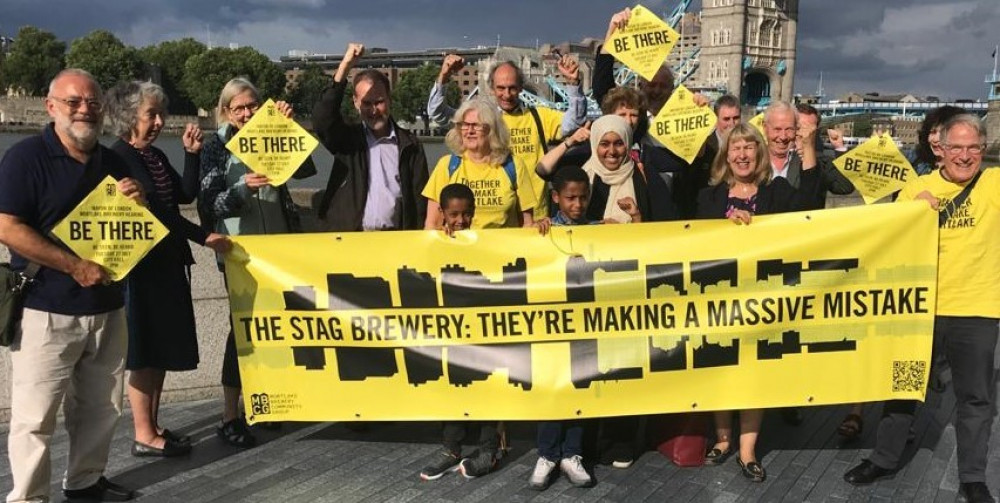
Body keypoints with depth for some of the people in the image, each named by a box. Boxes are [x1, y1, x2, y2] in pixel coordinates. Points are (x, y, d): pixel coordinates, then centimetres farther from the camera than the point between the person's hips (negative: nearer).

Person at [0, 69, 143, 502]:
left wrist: (137, 203, -4)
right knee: (35, 416, -1)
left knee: (101, 408, 15)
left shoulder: (113, 163, 12)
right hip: (46, 311, -6)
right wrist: (75, 266, -20)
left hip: (107, 307, 6)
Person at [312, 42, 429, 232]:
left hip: (394, 238, 1)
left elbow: (420, 198, 7)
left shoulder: (409, 145, 8)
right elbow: (322, 119, -12)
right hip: (347, 237, 0)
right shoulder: (347, 138, 8)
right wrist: (344, 67, -16)